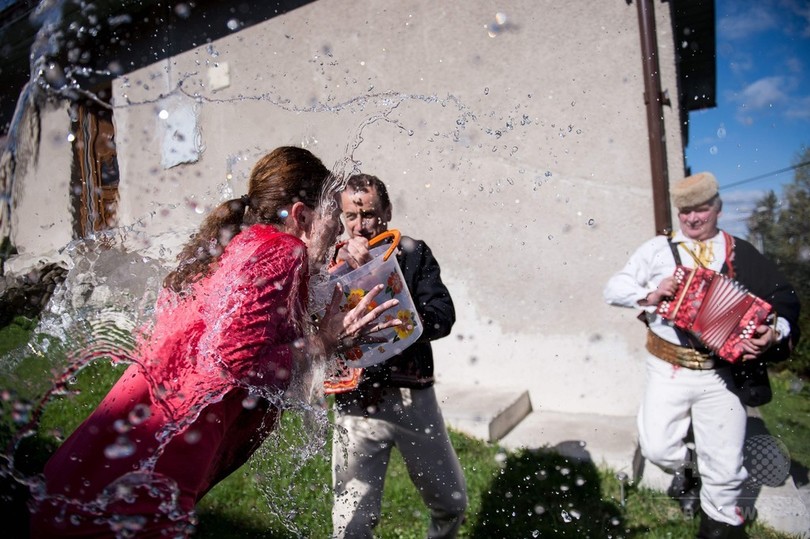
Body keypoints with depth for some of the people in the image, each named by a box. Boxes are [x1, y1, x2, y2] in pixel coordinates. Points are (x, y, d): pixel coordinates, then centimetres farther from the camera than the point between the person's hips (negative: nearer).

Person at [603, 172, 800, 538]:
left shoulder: (741, 254, 5)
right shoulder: (658, 248, 3)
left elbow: (783, 299, 1)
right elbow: (613, 289, 1)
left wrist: (776, 331, -18)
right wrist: (649, 296, -16)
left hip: (721, 374, 0)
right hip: (668, 371, 0)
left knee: (725, 466, 4)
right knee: (657, 448, -6)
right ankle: (687, 468, 30)